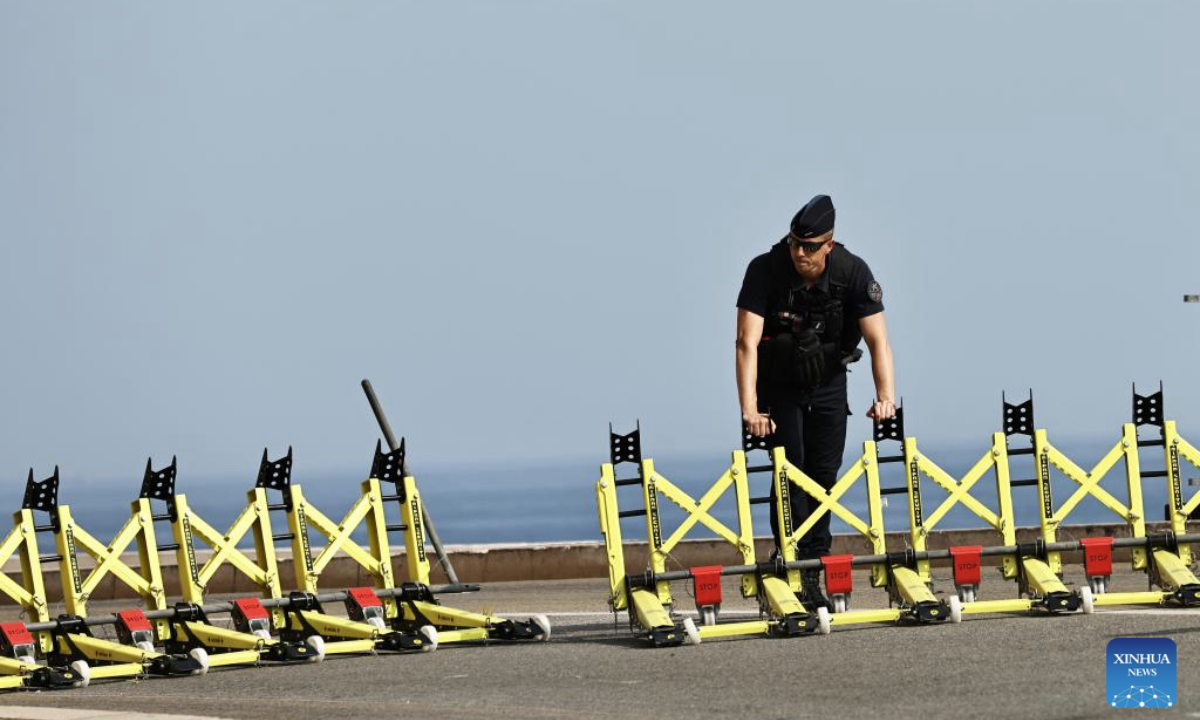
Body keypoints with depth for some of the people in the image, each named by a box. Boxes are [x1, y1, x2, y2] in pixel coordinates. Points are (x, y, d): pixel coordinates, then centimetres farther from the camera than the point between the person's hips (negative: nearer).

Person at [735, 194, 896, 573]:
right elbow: (747, 342, -30)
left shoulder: (853, 272, -22)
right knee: (791, 465, -16)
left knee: (825, 471, -1)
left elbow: (878, 341, -23)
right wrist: (749, 409, -39)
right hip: (779, 382, -2)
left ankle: (815, 560, 10)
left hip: (829, 381, 2)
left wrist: (886, 397, -38)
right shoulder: (765, 270, -26)